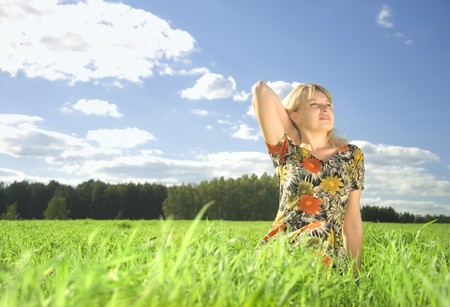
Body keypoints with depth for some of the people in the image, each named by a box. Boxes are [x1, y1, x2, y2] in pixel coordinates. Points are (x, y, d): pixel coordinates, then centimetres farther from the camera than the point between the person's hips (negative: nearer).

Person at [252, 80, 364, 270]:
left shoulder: (352, 155, 12)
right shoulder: (287, 152, 9)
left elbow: (352, 222, 13)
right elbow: (261, 89, 3)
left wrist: (356, 270, 10)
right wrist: (293, 135, 13)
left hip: (328, 252, 2)